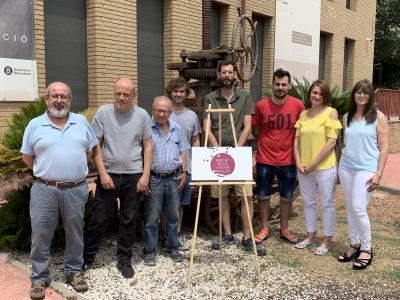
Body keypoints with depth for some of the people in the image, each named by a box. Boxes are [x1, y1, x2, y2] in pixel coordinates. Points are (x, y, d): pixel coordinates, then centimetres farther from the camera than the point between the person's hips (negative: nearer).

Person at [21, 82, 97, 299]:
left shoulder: (82, 122, 5)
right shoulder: (35, 125, 1)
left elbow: (94, 148, 14)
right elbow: (27, 156, 7)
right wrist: (45, 173, 4)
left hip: (76, 190, 2)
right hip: (44, 190, -1)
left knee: (75, 233, 13)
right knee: (41, 235, 5)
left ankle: (74, 271, 29)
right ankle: (39, 277, 21)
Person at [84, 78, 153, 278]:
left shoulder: (142, 115, 0)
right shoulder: (103, 112, -4)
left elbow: (148, 146, 4)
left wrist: (145, 175, -3)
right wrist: (102, 173, -9)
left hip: (134, 176, 1)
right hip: (108, 174, -1)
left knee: (129, 220, 11)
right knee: (99, 219, 6)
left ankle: (124, 259, 25)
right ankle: (87, 256, 25)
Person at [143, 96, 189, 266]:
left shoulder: (176, 129, 9)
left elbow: (183, 151, 15)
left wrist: (184, 172, 7)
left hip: (174, 178, 5)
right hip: (154, 179, -4)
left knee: (173, 216, 13)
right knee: (151, 218, 3)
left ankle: (172, 248, 27)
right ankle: (150, 251, 16)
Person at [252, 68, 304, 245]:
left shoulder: (298, 105, -6)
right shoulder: (261, 105, -7)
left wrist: (289, 146, 9)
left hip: (288, 160, 1)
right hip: (265, 160, 0)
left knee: (287, 197, 13)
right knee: (263, 196, 10)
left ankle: (284, 229, 30)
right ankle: (264, 229, 26)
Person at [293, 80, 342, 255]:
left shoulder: (331, 112, -7)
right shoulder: (303, 114, 8)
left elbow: (331, 142, -13)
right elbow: (297, 140, 7)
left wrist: (313, 164, -13)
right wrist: (298, 163, -6)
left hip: (324, 167, -5)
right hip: (304, 168, 5)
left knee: (327, 204, 7)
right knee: (308, 202, 16)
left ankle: (327, 240, 20)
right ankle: (310, 235, 31)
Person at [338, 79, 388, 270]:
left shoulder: (378, 117, -2)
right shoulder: (346, 117, 10)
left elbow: (383, 147, -4)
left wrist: (378, 173, -11)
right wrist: (340, 165, 14)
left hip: (366, 169, -5)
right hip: (346, 168, 5)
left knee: (358, 209, -10)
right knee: (350, 209, 10)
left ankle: (366, 249, 8)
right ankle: (354, 245, 24)